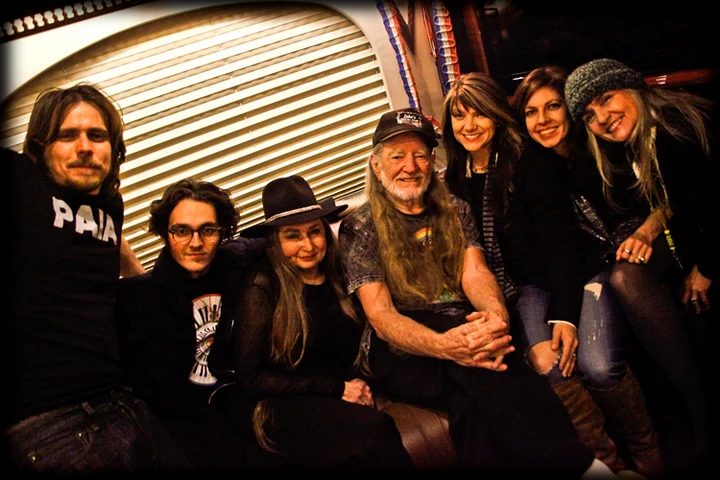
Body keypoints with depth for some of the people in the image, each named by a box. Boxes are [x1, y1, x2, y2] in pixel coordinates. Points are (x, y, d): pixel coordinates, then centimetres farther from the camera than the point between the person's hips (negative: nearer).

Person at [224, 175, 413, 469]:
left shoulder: (336, 274, 4)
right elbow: (249, 378, -11)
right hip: (277, 405, -5)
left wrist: (357, 385, -3)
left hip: (337, 399, 5)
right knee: (375, 429, -28)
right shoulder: (263, 287, -12)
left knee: (375, 440, -27)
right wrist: (337, 388, -11)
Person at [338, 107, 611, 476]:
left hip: (464, 330, 3)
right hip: (401, 353, -2)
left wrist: (496, 315, -27)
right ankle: (571, 463, -26)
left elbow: (474, 272, 0)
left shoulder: (455, 210, 15)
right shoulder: (359, 228, 2)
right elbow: (380, 316, -9)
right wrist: (445, 345, -30)